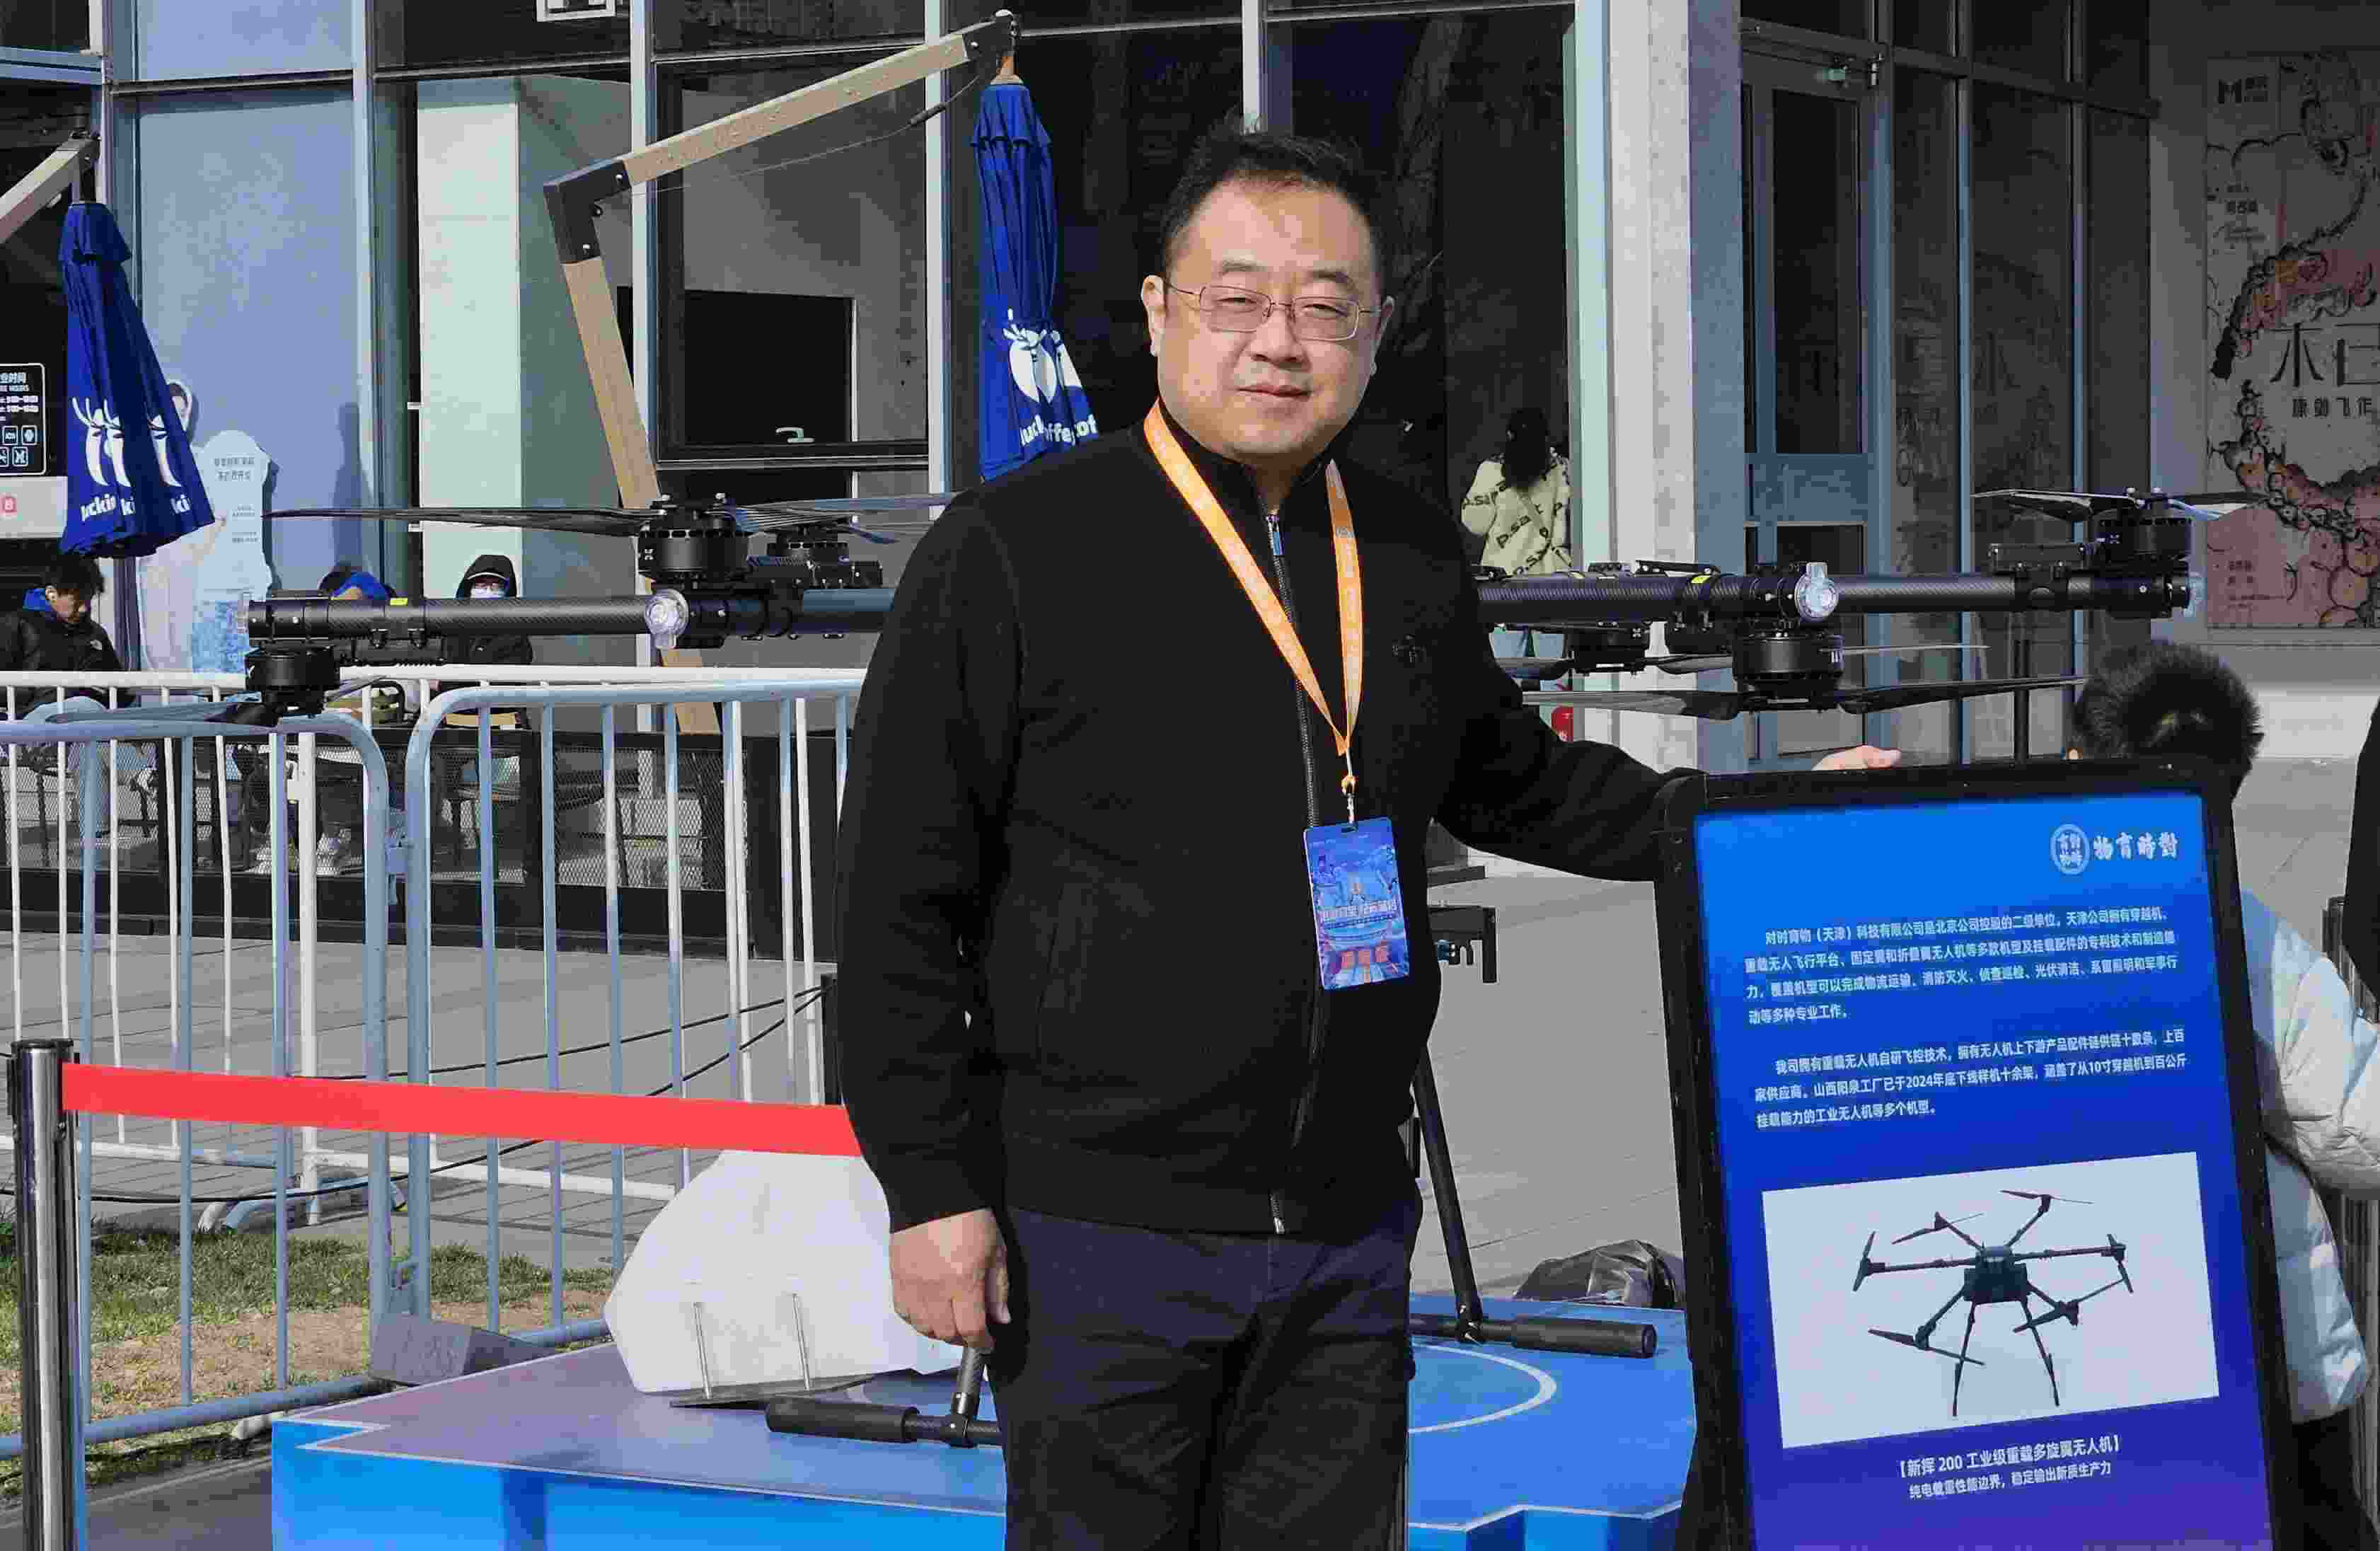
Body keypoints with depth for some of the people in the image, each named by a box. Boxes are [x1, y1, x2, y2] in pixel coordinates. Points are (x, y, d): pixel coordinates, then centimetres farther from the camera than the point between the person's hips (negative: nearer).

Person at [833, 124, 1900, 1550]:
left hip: (1349, 1228, 5)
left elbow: (1507, 780, 28)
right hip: (1097, 1224, -5)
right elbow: (904, 895, -7)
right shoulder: (1014, 552, -8)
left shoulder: (1416, 560, 10)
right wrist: (933, 1189, -11)